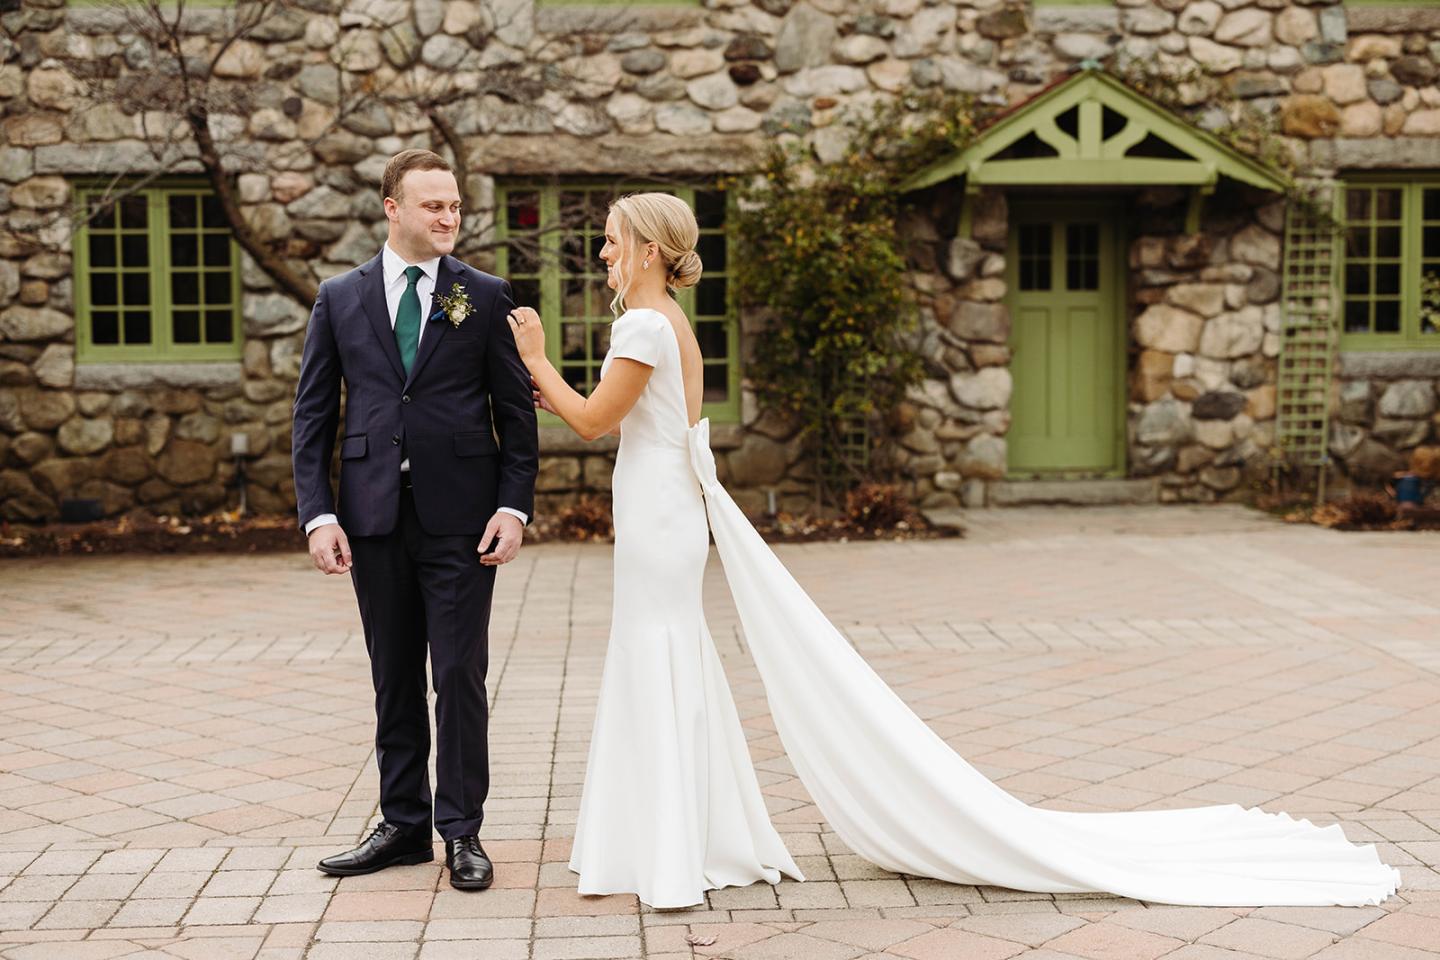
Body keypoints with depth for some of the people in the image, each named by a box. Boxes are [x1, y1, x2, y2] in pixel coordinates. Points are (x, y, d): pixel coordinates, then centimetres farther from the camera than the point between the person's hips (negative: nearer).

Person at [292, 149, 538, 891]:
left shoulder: (486, 297, 3)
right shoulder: (340, 297, 7)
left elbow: (516, 411, 2)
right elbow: (313, 413, 5)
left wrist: (514, 507, -8)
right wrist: (317, 514, -4)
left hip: (460, 516, -2)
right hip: (375, 515, 2)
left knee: (460, 676, 0)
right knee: (393, 678, 11)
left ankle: (462, 831, 11)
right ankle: (404, 824, 22)